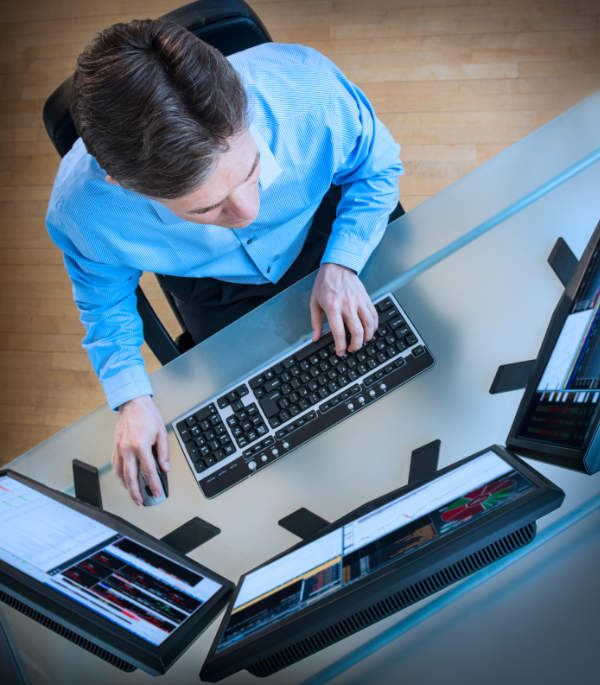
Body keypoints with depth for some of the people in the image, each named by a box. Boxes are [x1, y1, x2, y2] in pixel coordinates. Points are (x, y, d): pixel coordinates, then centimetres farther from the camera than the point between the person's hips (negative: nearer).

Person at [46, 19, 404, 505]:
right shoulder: (80, 210, -36)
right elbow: (105, 300, -11)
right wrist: (132, 397, -23)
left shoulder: (307, 87, -38)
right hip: (218, 289, 0)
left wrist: (341, 263, -28)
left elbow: (376, 166, -15)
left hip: (325, 227, 1)